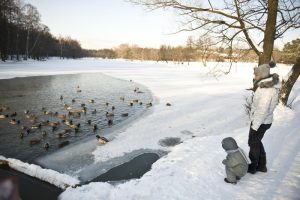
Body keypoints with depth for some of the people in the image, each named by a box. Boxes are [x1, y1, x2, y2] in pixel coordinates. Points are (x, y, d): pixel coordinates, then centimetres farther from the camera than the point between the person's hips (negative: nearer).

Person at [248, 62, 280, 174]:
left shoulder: (266, 90, -28)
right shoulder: (269, 84, 1)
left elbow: (262, 110, -26)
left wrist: (255, 126, -19)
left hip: (260, 122, -9)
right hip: (265, 120, 9)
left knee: (253, 143, 10)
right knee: (257, 142, 23)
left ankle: (253, 167, 29)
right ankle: (262, 166, 37)